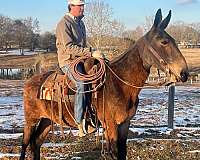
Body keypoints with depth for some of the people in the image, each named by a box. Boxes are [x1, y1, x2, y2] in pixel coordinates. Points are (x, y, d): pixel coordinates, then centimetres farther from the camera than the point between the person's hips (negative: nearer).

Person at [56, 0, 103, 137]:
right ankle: (80, 123, -27)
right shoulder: (64, 24, -9)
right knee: (82, 84, -31)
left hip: (82, 59, 9)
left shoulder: (80, 23, 19)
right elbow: (69, 47, -19)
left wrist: (91, 54, 7)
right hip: (68, 61, -9)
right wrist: (90, 53, -24)